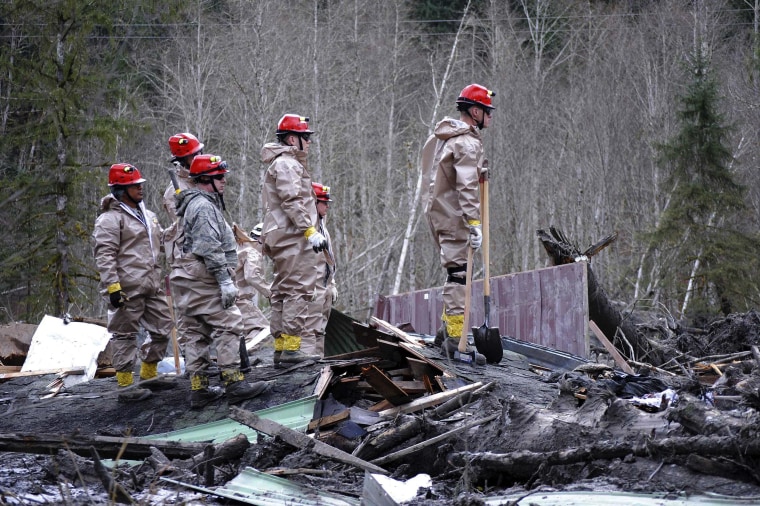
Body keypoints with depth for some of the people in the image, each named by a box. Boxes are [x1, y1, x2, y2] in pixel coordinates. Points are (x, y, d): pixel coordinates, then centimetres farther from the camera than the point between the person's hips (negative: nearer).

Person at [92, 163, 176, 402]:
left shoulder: (147, 215, 19)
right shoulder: (110, 219, -9)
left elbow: (158, 246, 28)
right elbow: (104, 255, -15)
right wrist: (112, 286, -22)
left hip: (152, 286, 9)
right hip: (127, 289, -9)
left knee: (162, 329, 13)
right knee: (125, 334, -3)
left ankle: (149, 375, 27)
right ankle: (125, 385, 1)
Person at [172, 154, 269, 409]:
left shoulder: (195, 204, 22)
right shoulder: (203, 206, -12)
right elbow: (211, 248, -20)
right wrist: (225, 281, -21)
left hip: (188, 279, 11)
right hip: (203, 276, -11)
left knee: (197, 333, 9)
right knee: (227, 325, -12)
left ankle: (199, 388, 10)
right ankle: (234, 383, -16)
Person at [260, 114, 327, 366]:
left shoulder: (283, 163, 24)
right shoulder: (286, 164, -10)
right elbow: (292, 201, -20)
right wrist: (310, 230, -22)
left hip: (279, 238, 11)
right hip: (293, 239, -11)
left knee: (282, 293, 11)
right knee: (297, 290, -13)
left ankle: (280, 346, 13)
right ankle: (291, 347, -17)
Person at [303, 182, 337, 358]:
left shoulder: (321, 225, 22)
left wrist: (332, 285, 23)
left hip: (324, 289, 11)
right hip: (312, 289, -11)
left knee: (320, 331, 12)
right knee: (309, 331, -13)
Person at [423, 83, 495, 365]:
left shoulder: (443, 136, 14)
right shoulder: (468, 143, -15)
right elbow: (467, 186, -24)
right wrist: (474, 222, -29)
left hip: (436, 210, 10)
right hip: (453, 215, -10)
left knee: (455, 272, 18)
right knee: (457, 275, -10)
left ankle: (446, 330, 21)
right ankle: (455, 338, -13)